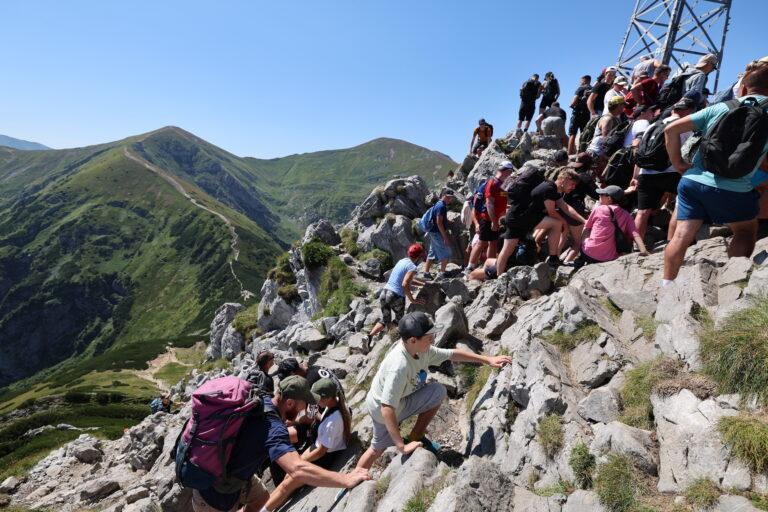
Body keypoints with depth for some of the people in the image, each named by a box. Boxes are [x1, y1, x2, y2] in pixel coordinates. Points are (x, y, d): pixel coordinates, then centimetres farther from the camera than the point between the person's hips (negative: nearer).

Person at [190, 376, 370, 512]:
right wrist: (346, 480, -46)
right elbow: (298, 470, -50)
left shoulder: (261, 402, -9)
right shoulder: (273, 429, -36)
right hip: (217, 494, -8)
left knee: (261, 497, 27)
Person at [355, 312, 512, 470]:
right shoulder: (399, 366, -36)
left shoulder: (423, 350, -12)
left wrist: (488, 359, 1)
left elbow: (452, 354, 1)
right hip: (382, 409, -7)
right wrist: (401, 446, -33)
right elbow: (387, 409, -37)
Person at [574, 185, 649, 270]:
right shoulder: (626, 215, 9)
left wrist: (583, 243, 20)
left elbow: (586, 229, 9)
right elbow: (635, 234, -3)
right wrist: (643, 251, -11)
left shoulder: (598, 209, 2)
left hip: (590, 253, -3)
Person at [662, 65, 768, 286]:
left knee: (682, 235, 6)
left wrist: (678, 164, 10)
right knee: (746, 231, 20)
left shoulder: (718, 107, 10)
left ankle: (666, 284, 8)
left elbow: (671, 129, 4)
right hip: (732, 190, -2)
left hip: (692, 180, 3)